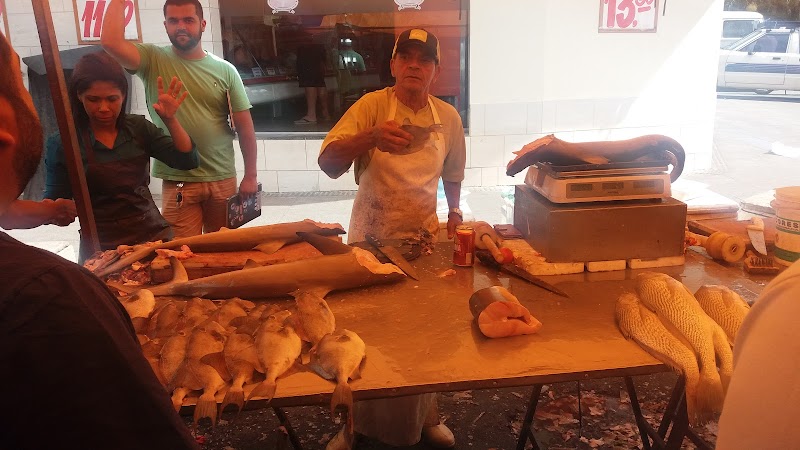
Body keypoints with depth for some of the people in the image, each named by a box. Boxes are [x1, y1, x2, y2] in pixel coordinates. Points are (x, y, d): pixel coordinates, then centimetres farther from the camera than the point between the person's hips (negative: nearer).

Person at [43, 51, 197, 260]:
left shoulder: (138, 127, 2)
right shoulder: (63, 143, -5)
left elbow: (188, 161, -3)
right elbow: (55, 202, 0)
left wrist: (170, 120, -16)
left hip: (154, 235, 3)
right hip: (101, 248, -2)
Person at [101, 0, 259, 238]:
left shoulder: (225, 70, 2)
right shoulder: (153, 60, 1)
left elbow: (244, 126, 2)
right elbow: (110, 41, -18)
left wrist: (250, 176, -1)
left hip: (223, 180, 2)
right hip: (177, 182, -1)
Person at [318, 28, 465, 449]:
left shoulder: (448, 117, 2)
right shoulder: (372, 105, -10)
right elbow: (328, 163, -22)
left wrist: (455, 213, 10)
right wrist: (370, 138, -37)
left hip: (424, 237, 3)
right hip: (372, 237, -2)